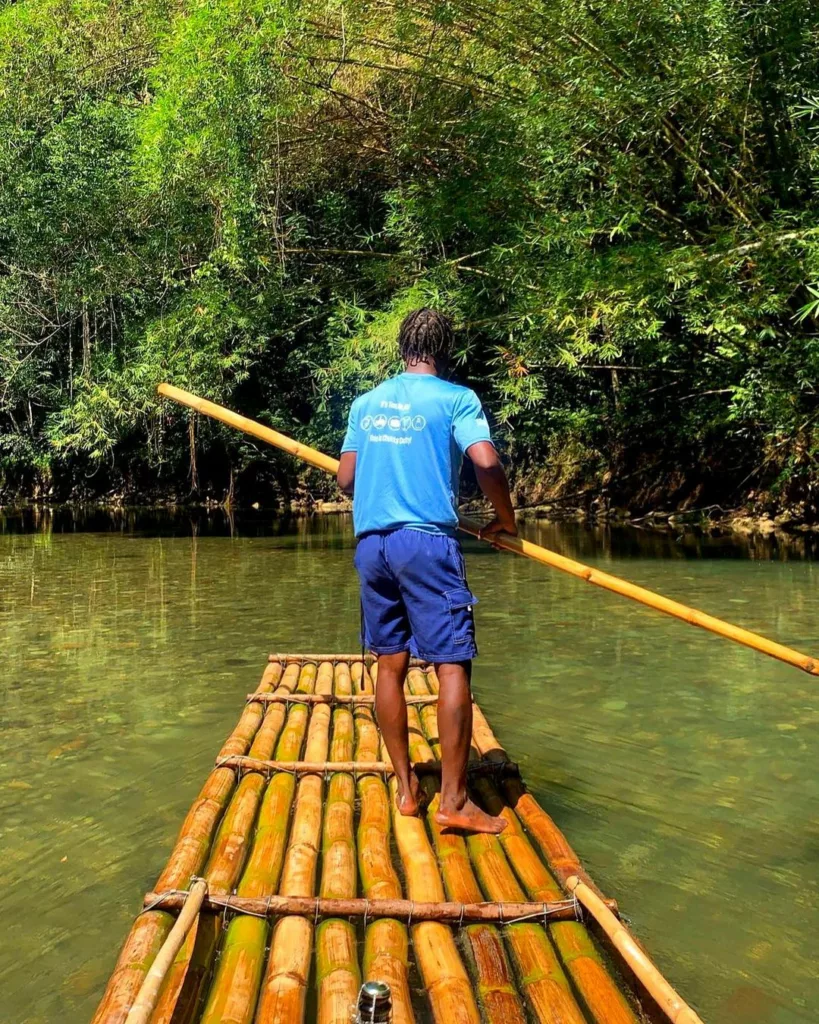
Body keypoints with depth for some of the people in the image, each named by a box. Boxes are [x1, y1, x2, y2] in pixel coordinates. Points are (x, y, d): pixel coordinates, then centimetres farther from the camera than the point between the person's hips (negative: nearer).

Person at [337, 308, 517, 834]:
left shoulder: (366, 402, 15)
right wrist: (506, 517, 3)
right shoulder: (456, 398, 0)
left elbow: (346, 478, 14)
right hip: (427, 539, -6)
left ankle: (405, 787, 17)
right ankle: (454, 799, -4)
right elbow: (487, 461, -13)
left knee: (391, 663, 11)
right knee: (453, 665, -3)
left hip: (371, 542, 6)